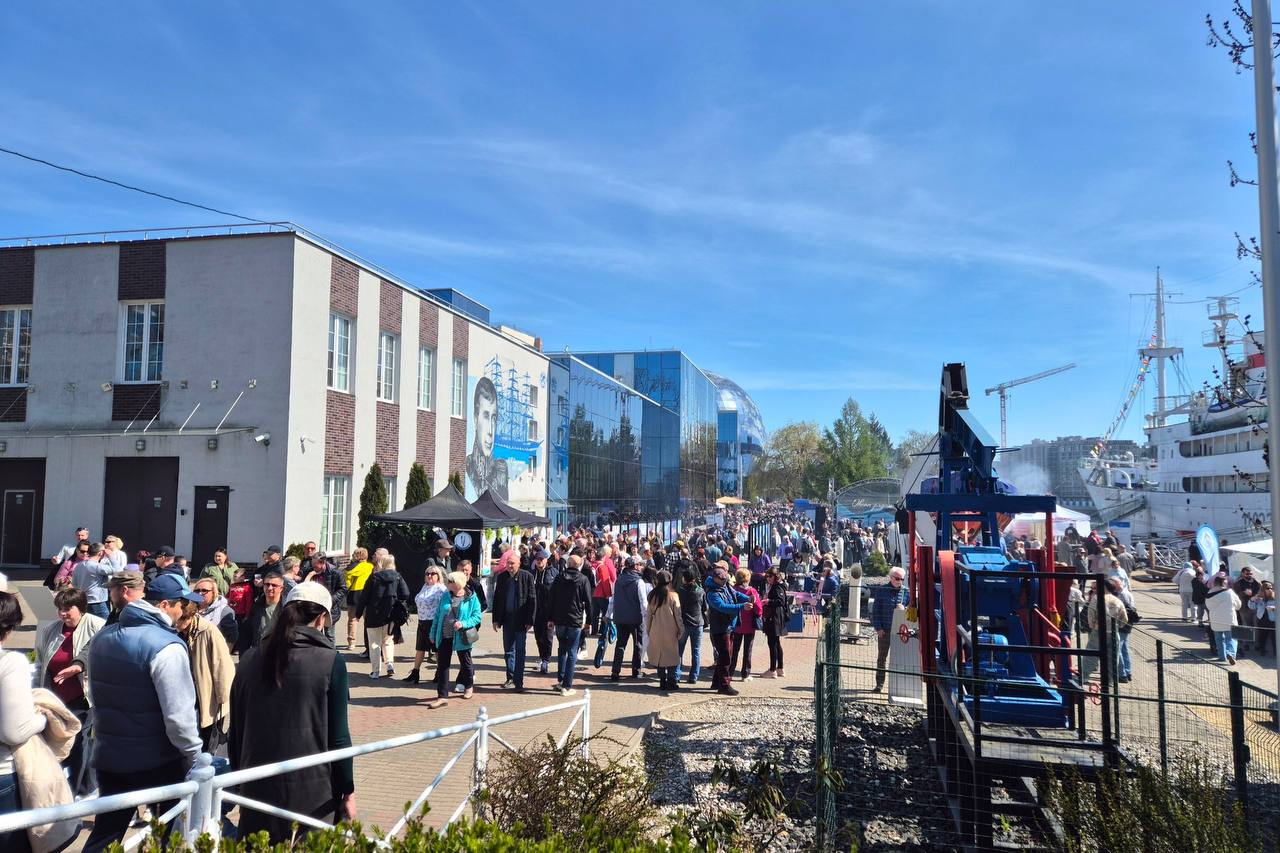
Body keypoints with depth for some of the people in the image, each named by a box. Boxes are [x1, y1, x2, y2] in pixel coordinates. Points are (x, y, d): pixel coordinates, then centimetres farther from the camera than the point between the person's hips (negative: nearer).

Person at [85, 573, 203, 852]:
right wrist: (195, 756, -12)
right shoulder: (166, 646, -21)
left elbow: (97, 696, 15)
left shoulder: (102, 637, 4)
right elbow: (178, 714, -24)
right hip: (159, 760, -6)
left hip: (109, 755, 6)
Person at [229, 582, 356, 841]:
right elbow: (337, 736, -9)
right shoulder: (330, 661, -11)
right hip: (312, 791, -4)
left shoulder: (250, 660, 2)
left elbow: (236, 732, 10)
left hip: (258, 788, 4)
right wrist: (348, 791, 0)